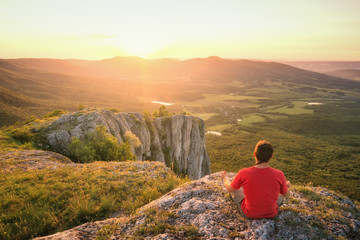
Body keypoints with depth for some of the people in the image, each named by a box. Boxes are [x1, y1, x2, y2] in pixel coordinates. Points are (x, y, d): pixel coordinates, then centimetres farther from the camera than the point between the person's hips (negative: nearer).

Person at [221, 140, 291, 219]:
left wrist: (225, 177, 16)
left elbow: (229, 189, -6)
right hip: (272, 214, 1)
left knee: (235, 188, 25)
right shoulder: (279, 175, -24)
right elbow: (285, 194, -2)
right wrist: (286, 185, 23)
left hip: (250, 214, -1)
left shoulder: (243, 173, -26)